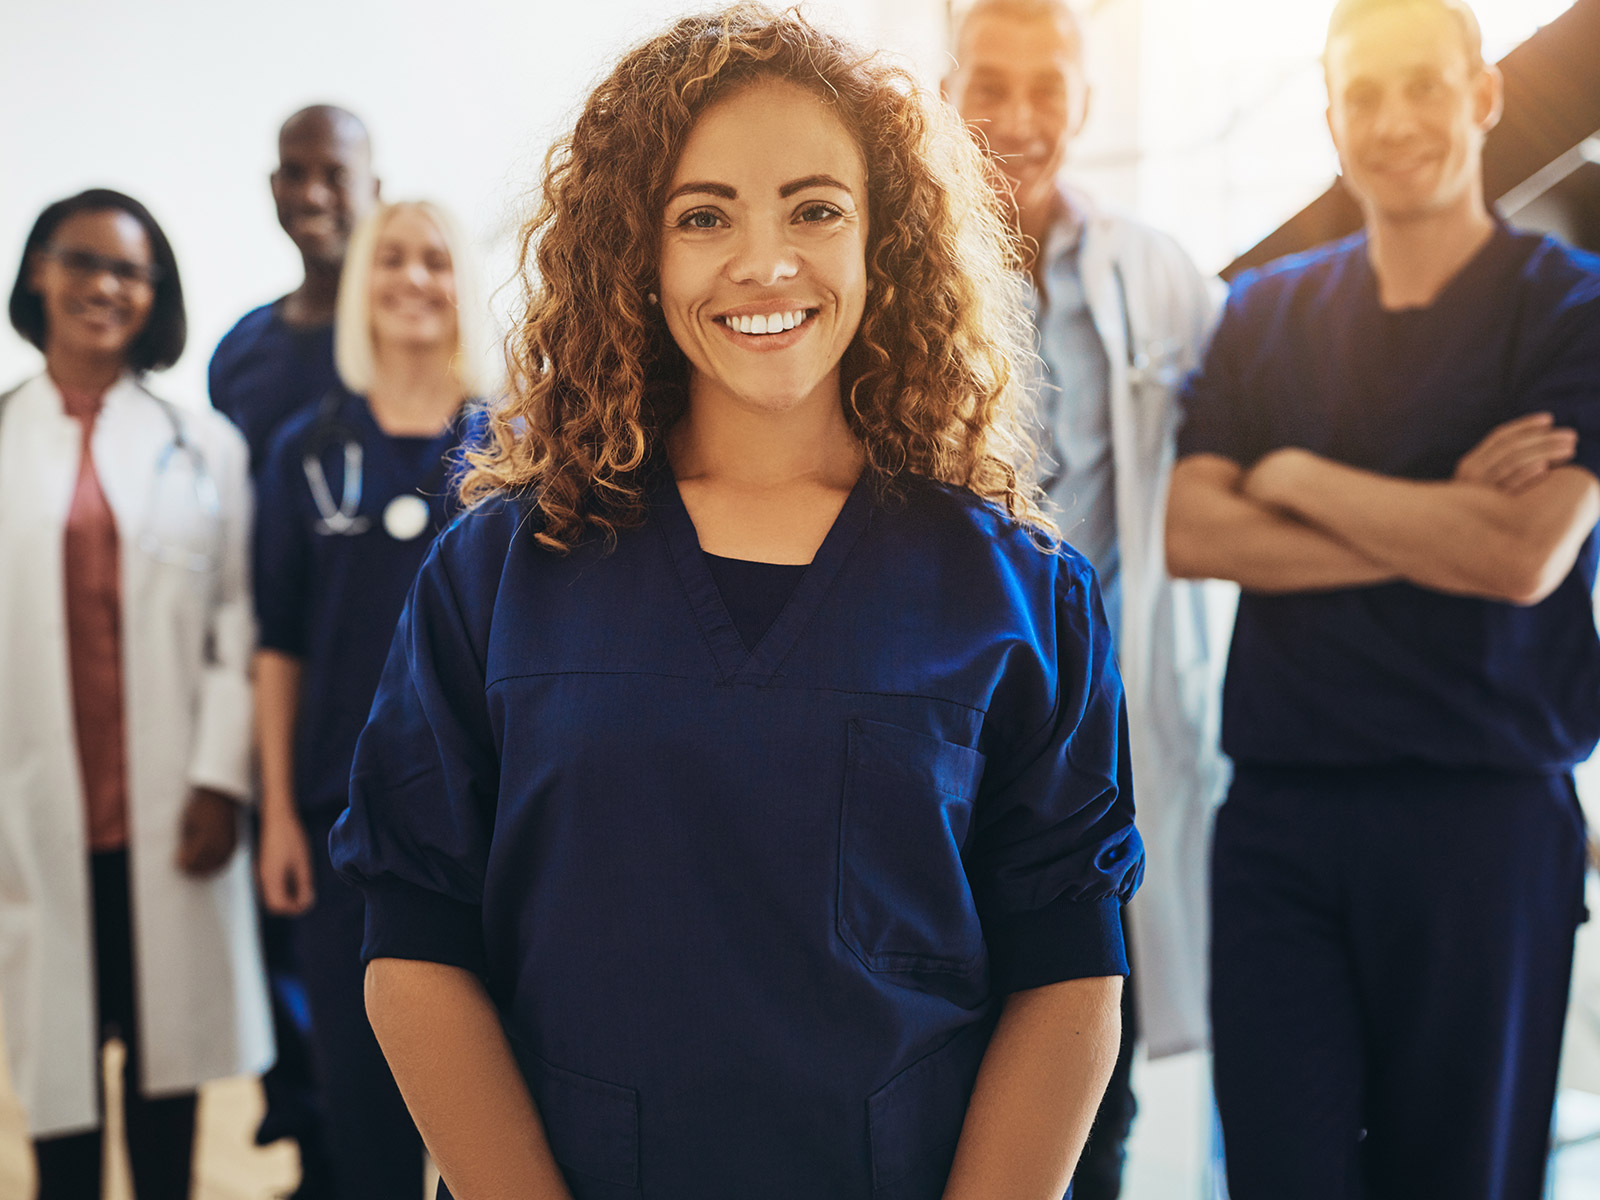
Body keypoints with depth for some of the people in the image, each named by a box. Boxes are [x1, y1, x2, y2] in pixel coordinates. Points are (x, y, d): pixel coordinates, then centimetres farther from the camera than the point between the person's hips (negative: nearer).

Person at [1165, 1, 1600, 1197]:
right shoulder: (1265, 312, 10)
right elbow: (1192, 535, -2)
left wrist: (1297, 478, -4)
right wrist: (1432, 528, -10)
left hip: (1481, 810, -2)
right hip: (1278, 810, 2)